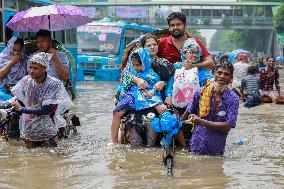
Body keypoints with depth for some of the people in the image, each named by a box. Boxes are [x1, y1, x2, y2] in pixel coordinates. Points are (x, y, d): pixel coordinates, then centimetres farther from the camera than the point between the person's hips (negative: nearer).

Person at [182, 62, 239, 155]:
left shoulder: (233, 99, -8)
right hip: (197, 144, 1)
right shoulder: (201, 92, -3)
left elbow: (228, 126, -15)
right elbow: (189, 112, 14)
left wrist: (202, 122, -20)